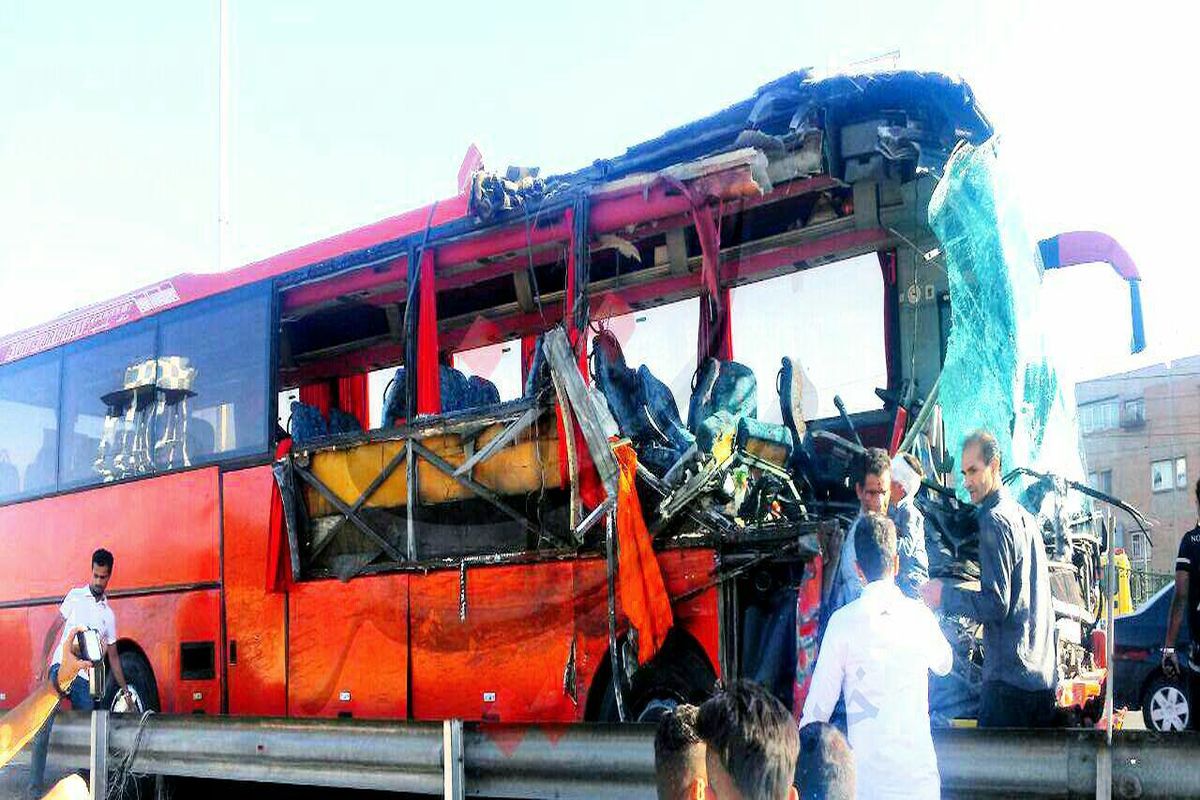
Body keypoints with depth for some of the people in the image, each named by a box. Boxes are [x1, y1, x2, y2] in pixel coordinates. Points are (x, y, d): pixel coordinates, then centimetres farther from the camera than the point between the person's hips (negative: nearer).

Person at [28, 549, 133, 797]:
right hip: (61, 669, -3)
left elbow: (113, 656, 20)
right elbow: (53, 630, 4)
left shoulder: (109, 615, 14)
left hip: (85, 679, 4)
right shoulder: (75, 597, 6)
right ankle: (35, 785, -17)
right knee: (44, 727, -16)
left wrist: (125, 691, 19)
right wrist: (42, 664, -8)